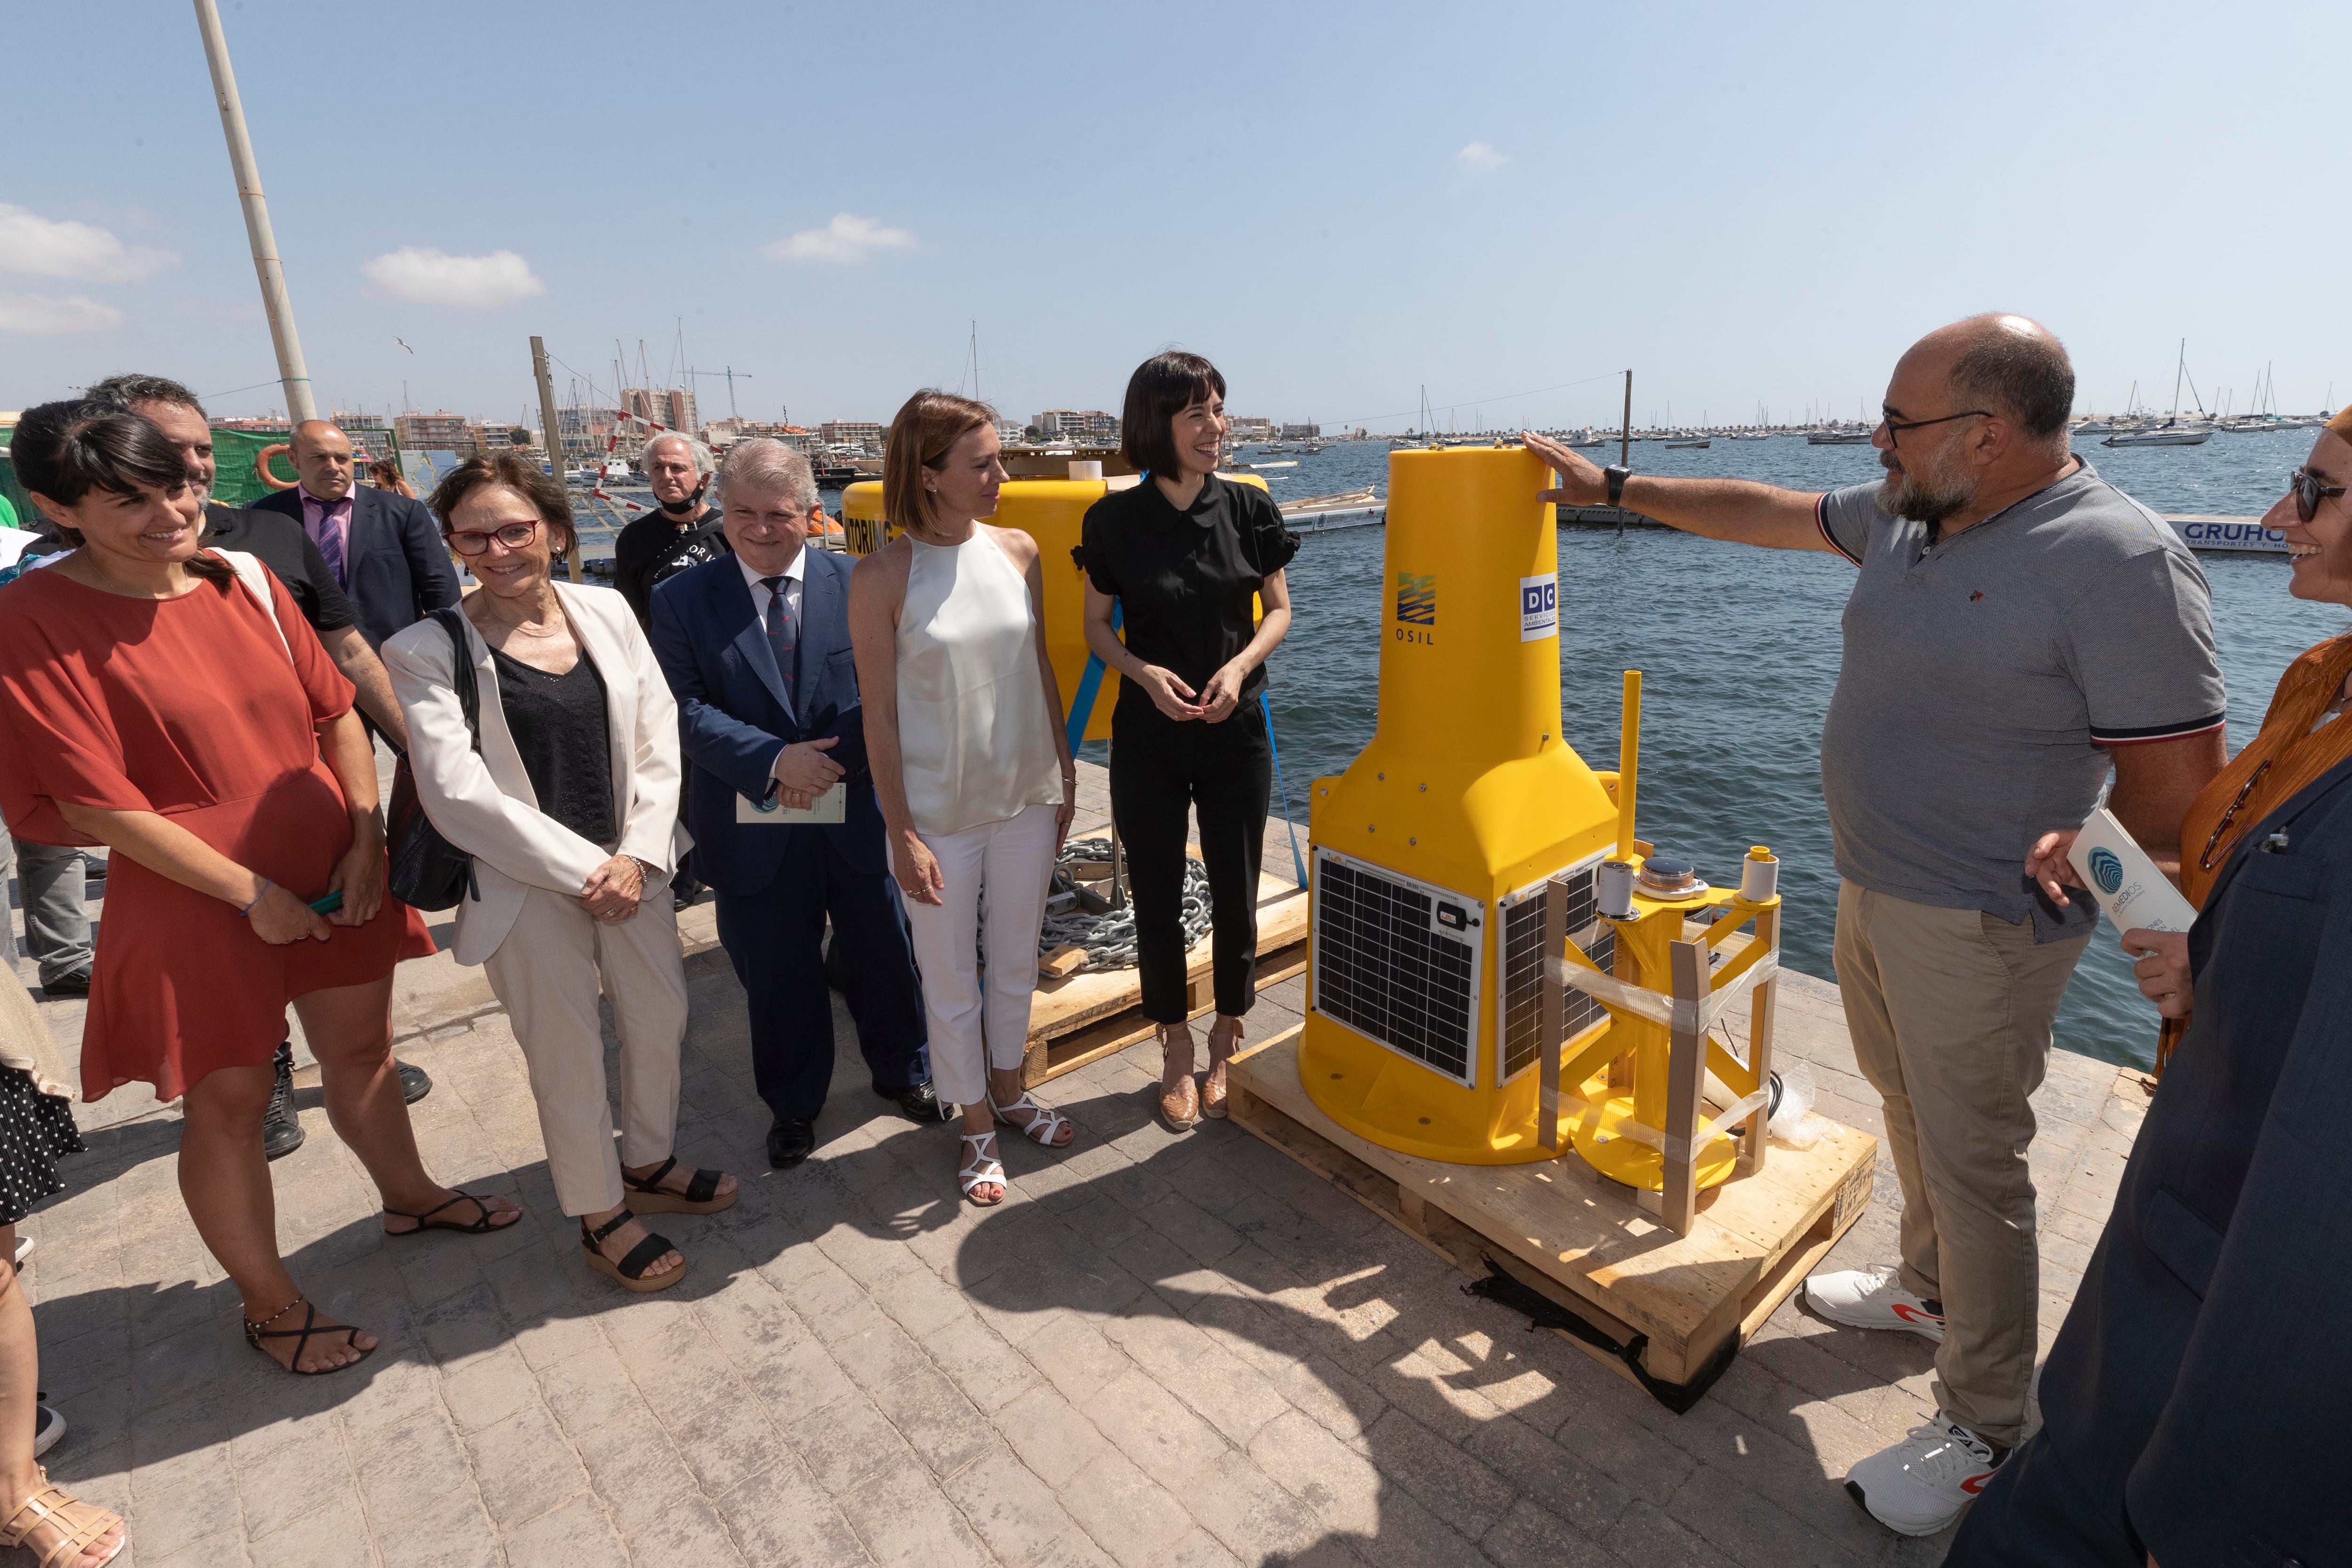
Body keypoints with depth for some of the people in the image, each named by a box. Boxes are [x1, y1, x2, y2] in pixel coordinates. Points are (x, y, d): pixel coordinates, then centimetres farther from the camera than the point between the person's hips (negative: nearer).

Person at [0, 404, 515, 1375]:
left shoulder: (243, 580, 1)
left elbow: (336, 711, 3)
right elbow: (95, 801, -14)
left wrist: (367, 839, -7)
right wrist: (250, 892, -14)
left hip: (331, 867, 4)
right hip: (196, 896, -4)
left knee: (362, 1048, 19)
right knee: (228, 1101, 11)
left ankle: (408, 1196, 43)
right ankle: (269, 1305, 29)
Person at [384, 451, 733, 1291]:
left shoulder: (607, 612, 1)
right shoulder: (428, 649, -11)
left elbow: (658, 743, 0)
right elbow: (457, 794, -15)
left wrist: (637, 856, -11)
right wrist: (583, 872, -15)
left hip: (629, 869, 4)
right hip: (527, 889, -4)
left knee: (661, 1020, 16)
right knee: (569, 1058, 8)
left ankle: (647, 1166, 42)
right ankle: (601, 1221, 31)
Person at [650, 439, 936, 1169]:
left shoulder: (857, 585, -4)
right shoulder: (681, 599, -2)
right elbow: (686, 710, -9)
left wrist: (832, 761, -17)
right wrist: (774, 761, -22)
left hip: (857, 815, 0)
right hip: (753, 828, 0)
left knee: (883, 957, 17)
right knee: (777, 977, 15)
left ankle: (902, 1072, 43)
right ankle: (794, 1104, 39)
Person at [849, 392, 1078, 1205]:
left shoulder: (1018, 550, -1)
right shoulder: (882, 576, -12)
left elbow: (1041, 671, 8)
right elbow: (879, 716, -10)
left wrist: (1065, 775, 9)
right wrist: (903, 836, -11)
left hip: (1027, 796, 4)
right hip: (939, 811, -4)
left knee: (1017, 959, 19)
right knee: (951, 978, 11)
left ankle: (1008, 1090, 43)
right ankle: (977, 1128, 32)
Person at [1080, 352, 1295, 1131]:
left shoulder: (1248, 509, -2)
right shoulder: (1116, 519, -5)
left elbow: (1279, 610, 6)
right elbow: (1097, 627, 3)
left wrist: (1240, 665, -13)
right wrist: (1145, 671, -16)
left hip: (1235, 730, 1)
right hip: (1148, 733, -1)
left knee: (1235, 893, 9)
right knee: (1157, 896, 7)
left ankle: (1228, 1042, 31)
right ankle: (1176, 1051, 28)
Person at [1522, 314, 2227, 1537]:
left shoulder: (2120, 562, -22)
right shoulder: (1908, 515, 2)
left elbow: (2177, 792, -19)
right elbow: (1770, 513, 14)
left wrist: (2047, 881, -11)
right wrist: (1614, 488, 17)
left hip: (1977, 930, -8)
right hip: (1877, 889, 8)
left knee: (1971, 1163, 4)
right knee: (1913, 1110, 23)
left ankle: (1984, 1429, 23)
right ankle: (1930, 1292, 47)